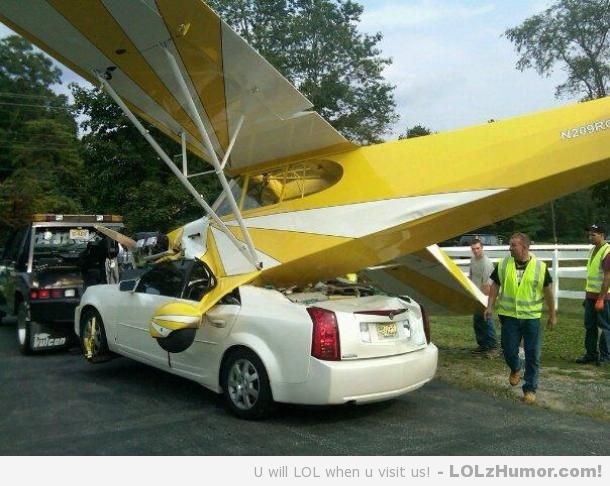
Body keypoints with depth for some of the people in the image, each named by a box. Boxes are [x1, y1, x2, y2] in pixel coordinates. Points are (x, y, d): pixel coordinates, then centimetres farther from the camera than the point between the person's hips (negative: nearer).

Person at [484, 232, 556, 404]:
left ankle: (530, 389, 16)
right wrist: (490, 306, -4)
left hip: (532, 317, -1)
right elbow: (495, 285, 7)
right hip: (509, 316, 1)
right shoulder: (503, 264, -1)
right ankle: (515, 369, 38)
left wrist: (552, 315, 7)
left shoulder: (540, 267, -6)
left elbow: (548, 291, 3)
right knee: (509, 350, 5)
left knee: (532, 356, 3)